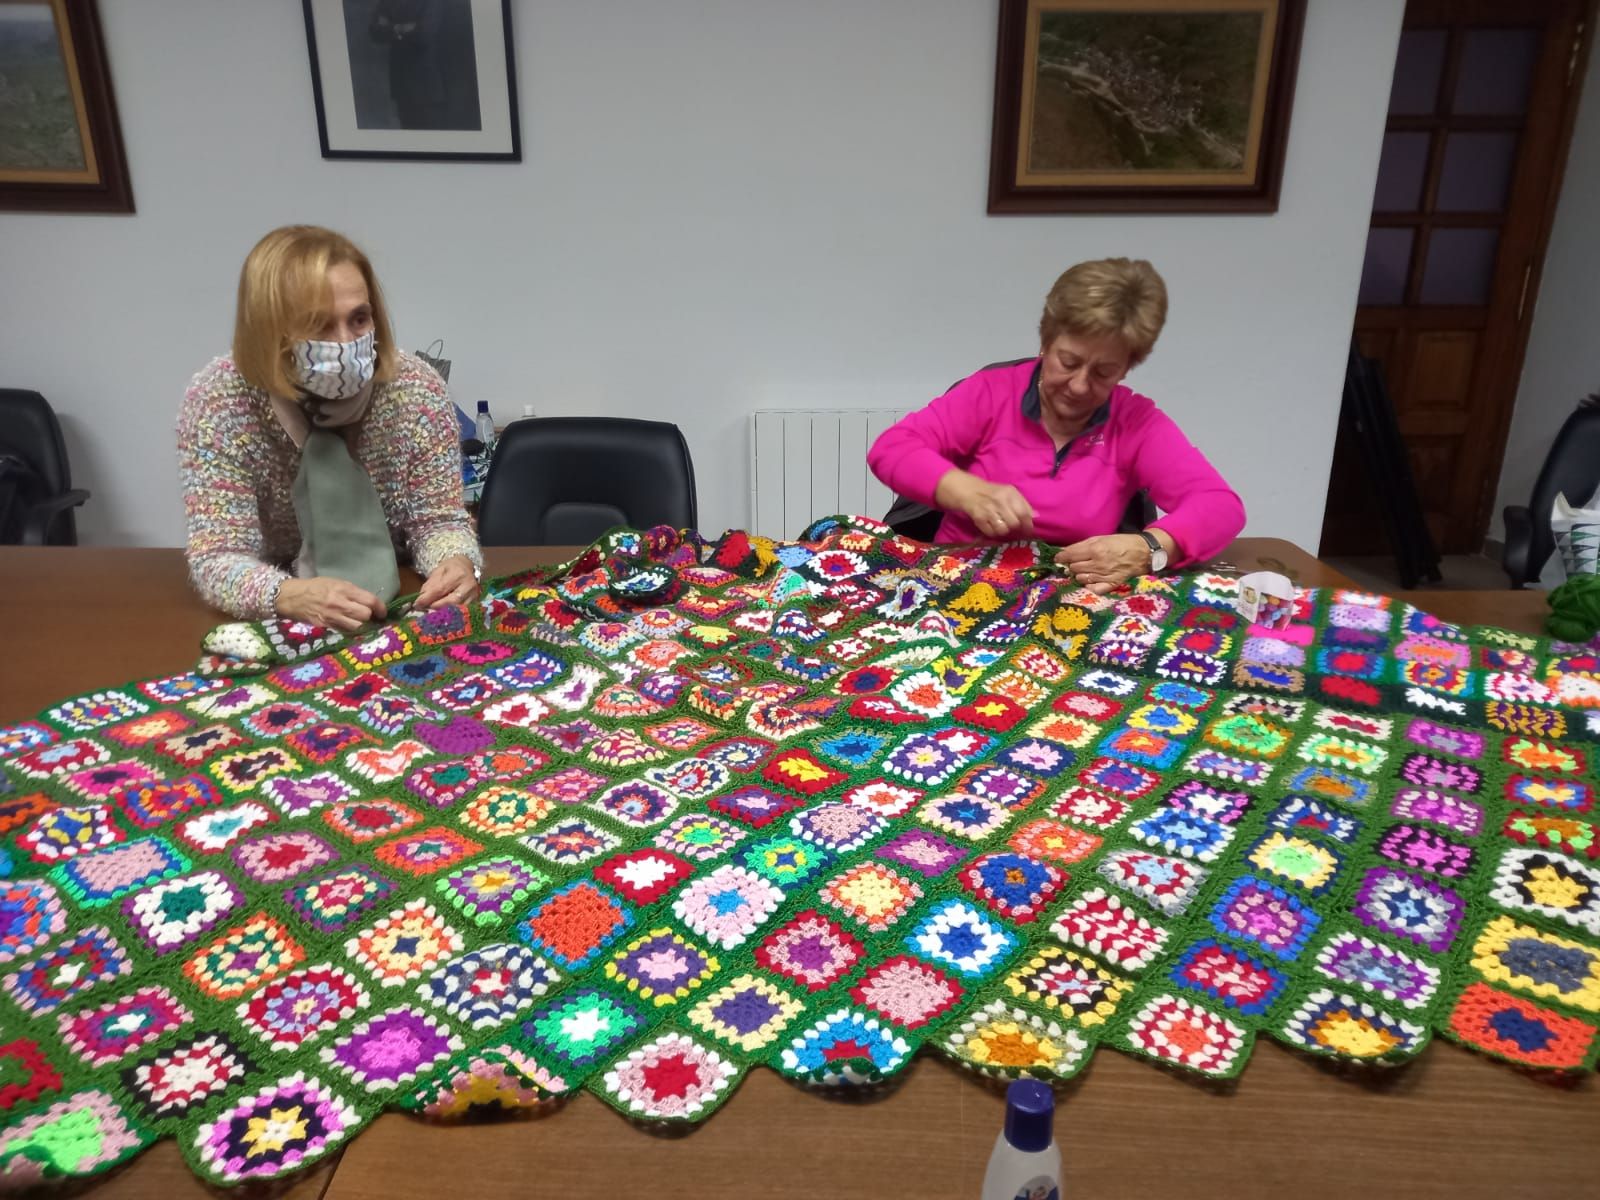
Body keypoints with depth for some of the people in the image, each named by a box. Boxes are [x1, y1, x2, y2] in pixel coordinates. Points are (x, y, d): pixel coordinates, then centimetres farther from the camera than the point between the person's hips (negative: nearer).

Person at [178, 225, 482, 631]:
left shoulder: (415, 389, -14)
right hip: (281, 628, 0)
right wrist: (290, 597, -41)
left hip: (399, 609, 1)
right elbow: (217, 556, -19)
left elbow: (437, 519, -9)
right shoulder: (220, 399, -17)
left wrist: (458, 562, -32)